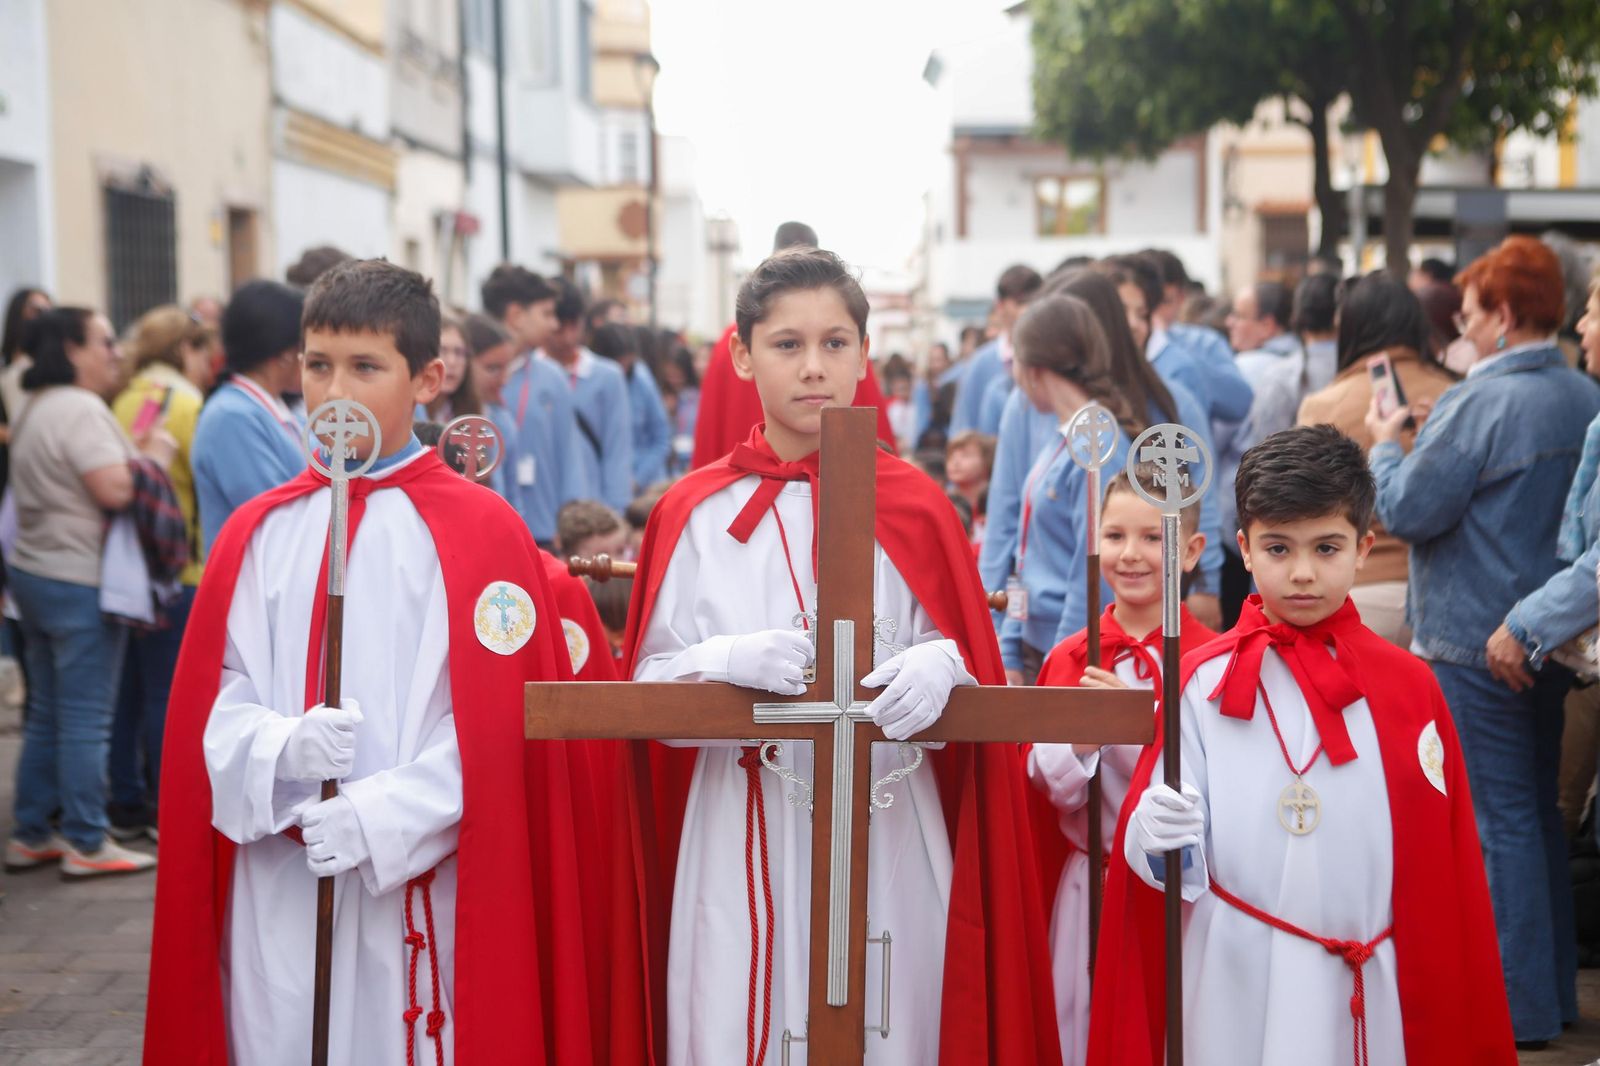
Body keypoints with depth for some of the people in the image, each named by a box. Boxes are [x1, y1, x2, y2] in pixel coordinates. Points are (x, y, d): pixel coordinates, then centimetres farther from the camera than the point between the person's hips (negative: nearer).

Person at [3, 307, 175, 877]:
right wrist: (155, 456, -9)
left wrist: (133, 454, 13)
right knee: (85, 719, -3)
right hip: (79, 582, -10)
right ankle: (86, 844, 3)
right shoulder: (82, 409, -17)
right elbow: (115, 491, -24)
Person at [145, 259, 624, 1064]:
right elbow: (214, 702, 5)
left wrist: (381, 816, -17)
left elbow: (499, 722, -7)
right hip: (277, 891, 3)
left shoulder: (479, 531, -2)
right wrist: (280, 750, -15)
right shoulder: (260, 533, 8)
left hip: (419, 886, -3)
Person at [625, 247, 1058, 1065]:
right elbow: (647, 696, 1)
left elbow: (972, 676, 5)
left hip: (888, 841, 0)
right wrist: (728, 661, -19)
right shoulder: (695, 513, 2)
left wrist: (939, 668, -18)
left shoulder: (913, 506, 3)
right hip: (744, 844, 0)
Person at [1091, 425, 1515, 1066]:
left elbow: (1442, 881, 3)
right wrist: (1159, 839, -25)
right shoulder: (1202, 682, -2)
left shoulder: (1409, 688, 2)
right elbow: (1176, 857, -3)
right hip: (1234, 981, -1)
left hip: (1372, 989, 1)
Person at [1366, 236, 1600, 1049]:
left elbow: (1408, 509, -17)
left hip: (1474, 643, -8)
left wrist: (1388, 445, 2)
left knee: (1499, 821, -1)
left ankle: (1520, 1006, 6)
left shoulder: (1480, 403, -19)